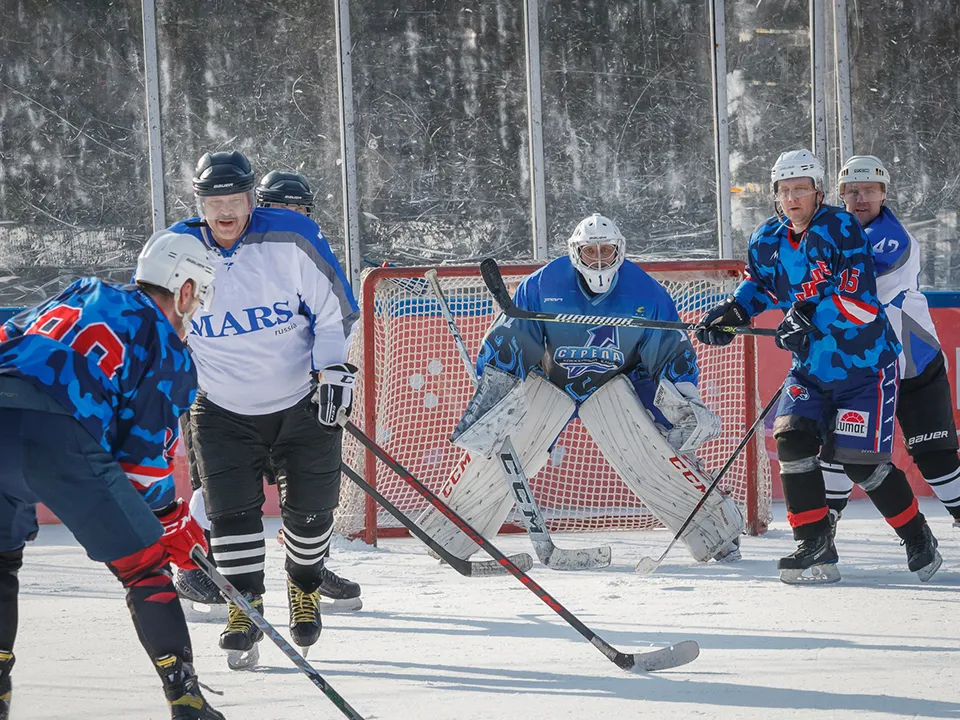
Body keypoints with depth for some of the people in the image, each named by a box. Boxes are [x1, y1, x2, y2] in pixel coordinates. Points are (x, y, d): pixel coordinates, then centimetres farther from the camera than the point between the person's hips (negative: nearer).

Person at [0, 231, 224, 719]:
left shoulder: (74, 297, 30)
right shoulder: (169, 352, 13)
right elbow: (146, 455, 9)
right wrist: (174, 521, 21)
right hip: (58, 440, -5)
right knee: (145, 563, 9)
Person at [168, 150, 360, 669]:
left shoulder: (292, 239, -15)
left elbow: (334, 310, -5)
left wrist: (332, 371, -13)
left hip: (302, 402, 0)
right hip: (223, 409, 0)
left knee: (311, 505, 7)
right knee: (231, 507, -13)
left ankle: (305, 584, 34)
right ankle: (244, 608, -2)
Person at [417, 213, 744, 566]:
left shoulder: (644, 292, -16)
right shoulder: (543, 284, -18)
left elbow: (671, 351, -4)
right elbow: (507, 340, -10)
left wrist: (685, 398, -11)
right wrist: (486, 395, -11)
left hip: (611, 385, 0)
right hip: (548, 379, 0)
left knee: (655, 456, -16)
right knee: (491, 456, -9)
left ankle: (718, 535, -4)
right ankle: (444, 536, 4)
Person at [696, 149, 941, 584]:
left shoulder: (841, 230, -17)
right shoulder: (767, 241, 2)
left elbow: (860, 301, -25)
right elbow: (759, 285, 22)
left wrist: (809, 317, -31)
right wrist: (731, 314, 5)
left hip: (863, 363, -6)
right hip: (810, 366, 6)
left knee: (859, 459, -7)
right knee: (792, 438, -13)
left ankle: (919, 539, 15)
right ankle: (815, 549, -6)